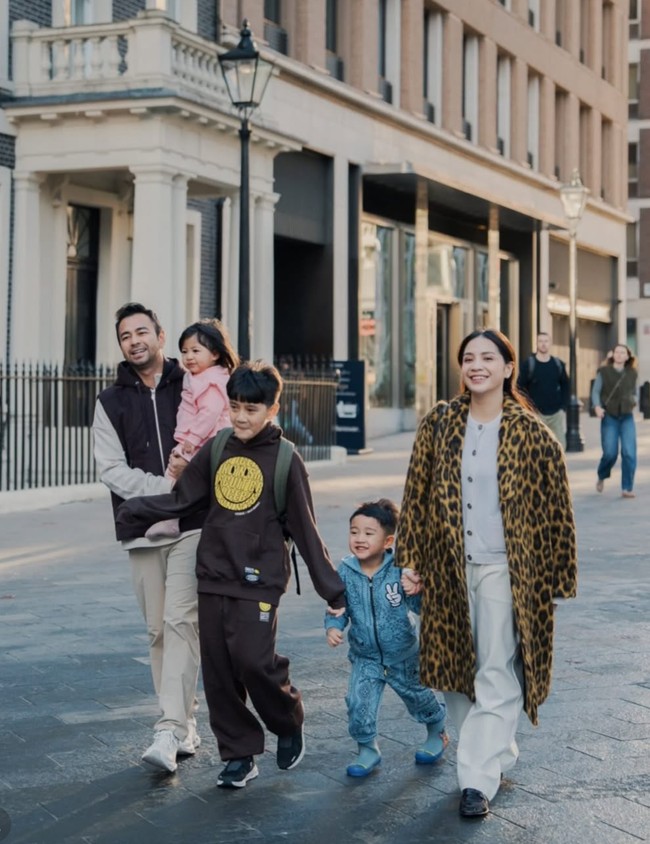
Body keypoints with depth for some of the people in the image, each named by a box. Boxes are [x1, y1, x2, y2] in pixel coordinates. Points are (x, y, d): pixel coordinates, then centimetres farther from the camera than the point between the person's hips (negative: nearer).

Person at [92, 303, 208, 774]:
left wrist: (193, 466, -11)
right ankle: (185, 727, 16)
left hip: (193, 525, -2)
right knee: (159, 630, 6)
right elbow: (112, 470, 0)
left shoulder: (193, 388, 6)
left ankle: (170, 732, -16)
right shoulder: (111, 402, 9)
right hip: (142, 530, 3)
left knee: (181, 620, -13)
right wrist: (166, 486, -13)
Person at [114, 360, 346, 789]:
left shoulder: (285, 459, -5)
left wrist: (332, 588, -2)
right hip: (213, 576, 5)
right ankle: (239, 754, 19)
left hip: (259, 580, -4)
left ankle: (289, 724, 15)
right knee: (218, 670, 5)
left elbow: (305, 528, -2)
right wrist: (135, 511, -4)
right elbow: (181, 500, 8)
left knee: (254, 660, -14)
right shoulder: (216, 449, 6)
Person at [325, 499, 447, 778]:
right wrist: (333, 627, -23)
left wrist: (416, 593, -40)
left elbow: (420, 606, -20)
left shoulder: (400, 569, -21)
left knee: (419, 697, 19)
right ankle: (367, 750, 13)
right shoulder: (345, 572, -13)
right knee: (358, 704, -12)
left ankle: (437, 733, 49)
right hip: (365, 657, 2)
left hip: (404, 655, -1)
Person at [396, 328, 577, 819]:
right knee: (459, 669, 11)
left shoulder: (531, 434, -5)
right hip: (449, 568, 4)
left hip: (505, 571, -4)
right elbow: (417, 496, 6)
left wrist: (556, 577, -2)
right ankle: (499, 754, 29)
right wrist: (409, 561, 4)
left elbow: (555, 509, -2)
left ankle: (479, 779, -1)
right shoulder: (439, 424, 3)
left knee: (496, 676, -5)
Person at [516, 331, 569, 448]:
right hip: (536, 413, -3)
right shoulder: (528, 364, -4)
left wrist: (563, 407, 2)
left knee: (560, 446, 3)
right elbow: (521, 388, -3)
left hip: (556, 413, 3)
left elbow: (565, 386, 12)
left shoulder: (559, 364, 7)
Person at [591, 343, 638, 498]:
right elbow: (595, 392, -3)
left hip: (627, 417, 2)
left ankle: (627, 488, -4)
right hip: (609, 417, -2)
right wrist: (597, 407, -20)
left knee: (629, 453, -11)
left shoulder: (632, 373, 8)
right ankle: (601, 477, 26)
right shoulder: (604, 371, 0)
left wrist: (633, 401, -1)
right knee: (610, 453, -6)